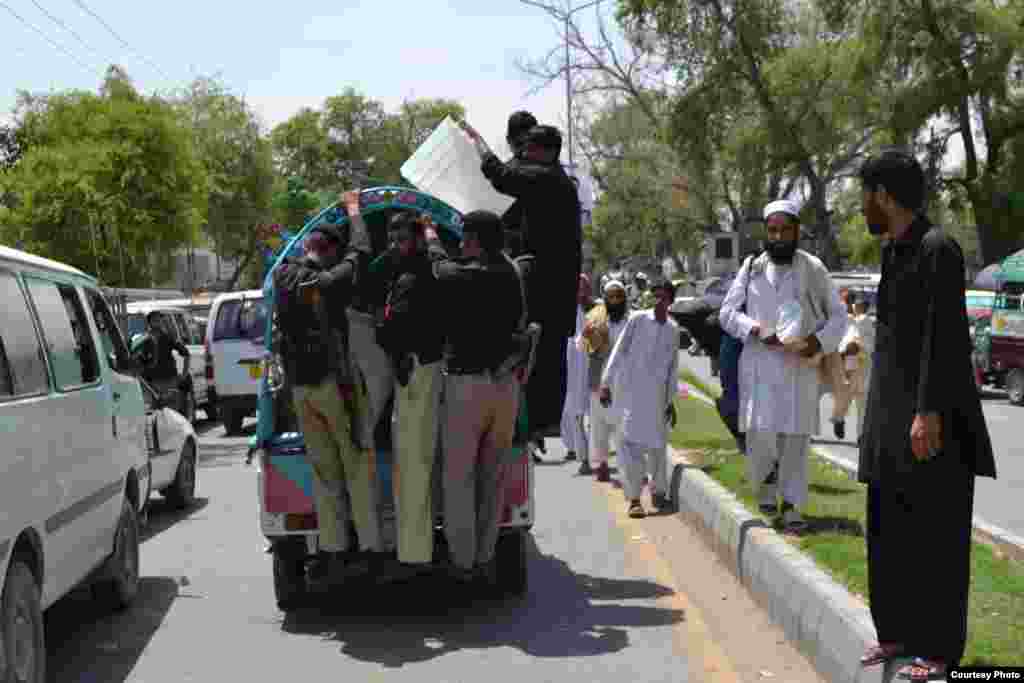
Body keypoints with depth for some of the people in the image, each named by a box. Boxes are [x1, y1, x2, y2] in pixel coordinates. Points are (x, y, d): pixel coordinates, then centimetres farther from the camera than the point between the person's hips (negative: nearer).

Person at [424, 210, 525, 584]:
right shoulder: (510, 276, 4)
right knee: (492, 476, 12)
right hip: (506, 383, 5)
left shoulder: (457, 276, -10)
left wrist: (431, 237, 33)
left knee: (458, 477, 4)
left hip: (466, 383, -5)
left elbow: (438, 263, 12)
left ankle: (463, 561, 7)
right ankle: (485, 558, 16)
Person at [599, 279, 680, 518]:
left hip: (658, 394, 3)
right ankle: (634, 498, -2)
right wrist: (606, 383, -6)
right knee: (633, 442, -7)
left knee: (659, 444, 6)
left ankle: (658, 491, 23)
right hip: (632, 391, -3)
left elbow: (673, 367, 14)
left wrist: (671, 400, 13)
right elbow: (619, 350, -1)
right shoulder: (638, 319, -2)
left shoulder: (673, 329, 9)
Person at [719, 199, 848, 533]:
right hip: (759, 364, 0)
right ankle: (766, 485, 21)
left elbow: (838, 314, 9)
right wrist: (756, 330, -12)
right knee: (760, 433, -6)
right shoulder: (752, 267, 6)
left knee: (796, 438, 0)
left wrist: (820, 341, -10)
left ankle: (791, 507, 7)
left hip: (800, 366, 0)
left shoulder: (813, 268, 4)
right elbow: (727, 312, 6)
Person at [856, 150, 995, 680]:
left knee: (934, 535, -1)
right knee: (889, 530, 12)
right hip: (892, 413, 9)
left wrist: (929, 411, -24)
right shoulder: (894, 252, 13)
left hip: (931, 417, -9)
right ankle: (898, 632, 22)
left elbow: (945, 337, -20)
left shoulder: (938, 249, -13)